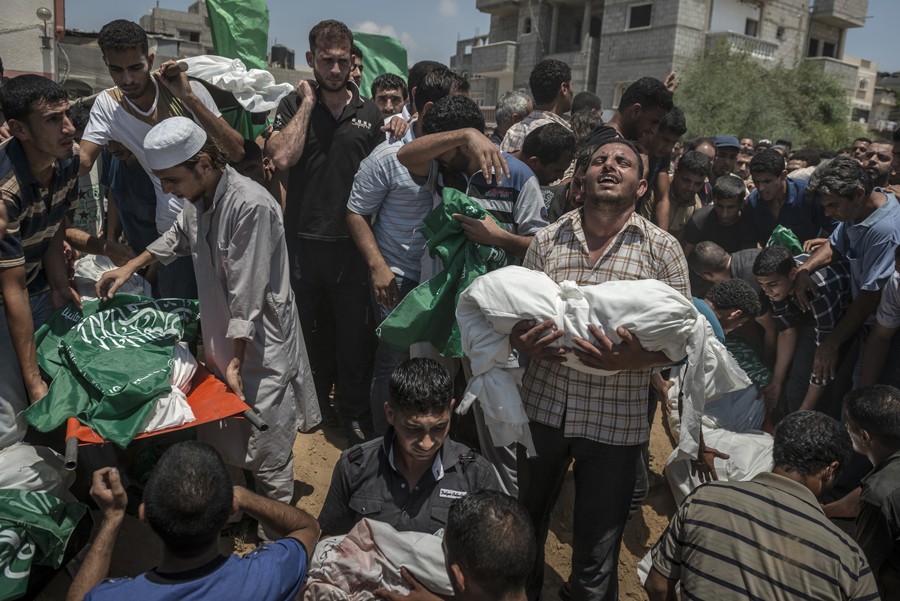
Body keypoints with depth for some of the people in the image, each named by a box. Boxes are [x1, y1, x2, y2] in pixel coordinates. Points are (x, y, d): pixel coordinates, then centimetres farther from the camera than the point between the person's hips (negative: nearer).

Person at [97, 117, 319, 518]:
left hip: (260, 345, -8)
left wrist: (237, 362, -21)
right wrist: (128, 269, 21)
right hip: (222, 335, 8)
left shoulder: (250, 206, -27)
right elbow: (178, 236, 26)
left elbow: (247, 294, -25)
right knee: (228, 436, 19)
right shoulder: (197, 198, 1)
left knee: (267, 446, 4)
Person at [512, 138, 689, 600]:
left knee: (596, 558, 11)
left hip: (616, 420, -2)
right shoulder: (546, 241, 2)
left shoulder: (663, 249, -3)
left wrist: (636, 359, -22)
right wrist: (524, 343, -14)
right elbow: (516, 315, 8)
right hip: (543, 406, 3)